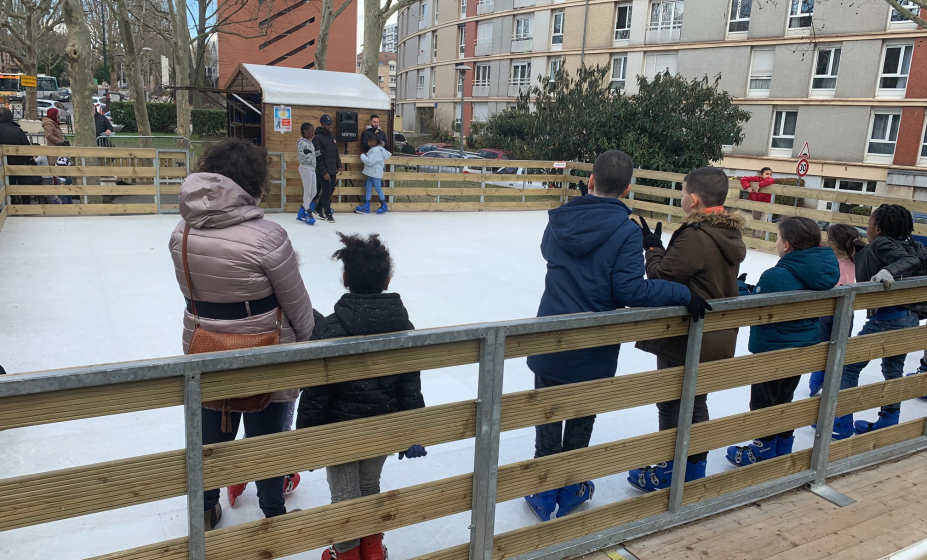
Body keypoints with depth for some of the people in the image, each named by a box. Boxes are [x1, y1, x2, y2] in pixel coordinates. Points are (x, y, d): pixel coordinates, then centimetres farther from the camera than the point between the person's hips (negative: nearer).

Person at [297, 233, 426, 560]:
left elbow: (316, 392, -18)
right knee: (370, 487, 25)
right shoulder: (401, 324, -9)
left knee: (345, 496, 16)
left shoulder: (330, 328, -21)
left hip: (342, 430, -4)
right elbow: (410, 387, -4)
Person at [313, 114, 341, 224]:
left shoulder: (332, 137, 13)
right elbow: (318, 157, -17)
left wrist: (339, 166, 11)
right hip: (323, 171, -8)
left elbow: (336, 153, 20)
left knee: (330, 190, 12)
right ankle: (328, 214, 5)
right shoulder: (318, 138, -13)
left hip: (332, 170, 8)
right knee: (326, 192, -5)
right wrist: (323, 172, -20)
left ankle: (318, 209, 26)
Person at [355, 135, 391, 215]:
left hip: (376, 174, -10)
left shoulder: (376, 151, -20)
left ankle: (384, 207, 12)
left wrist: (362, 156, -11)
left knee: (378, 189, 0)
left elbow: (369, 161, -26)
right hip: (371, 173, 10)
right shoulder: (373, 149, 11)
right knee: (368, 189, 8)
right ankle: (366, 207, 11)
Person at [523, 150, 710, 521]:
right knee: (581, 420, 17)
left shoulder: (560, 220, -3)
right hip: (594, 350, -2)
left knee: (548, 415, 16)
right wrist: (684, 294, -13)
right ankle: (570, 490, 32)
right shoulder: (625, 230, -16)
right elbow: (629, 289, -21)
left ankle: (544, 494, 27)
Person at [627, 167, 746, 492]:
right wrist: (659, 248, 5)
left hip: (685, 341, -9)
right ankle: (694, 467, 34)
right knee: (696, 403, 21)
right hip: (718, 341, 9)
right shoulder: (732, 236, 5)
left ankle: (670, 474, 21)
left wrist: (653, 248, -5)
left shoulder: (695, 236, -24)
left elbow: (663, 277, -20)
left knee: (672, 406, 7)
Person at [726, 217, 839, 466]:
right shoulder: (823, 274, -3)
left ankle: (764, 451, 19)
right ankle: (783, 449, 33)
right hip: (805, 348, 8)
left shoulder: (775, 276, -27)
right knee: (784, 399, 22)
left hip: (772, 351, -8)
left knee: (763, 402, 9)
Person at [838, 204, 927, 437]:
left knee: (849, 366, 2)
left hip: (886, 318, -9)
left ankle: (842, 422, 6)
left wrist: (889, 271, -42)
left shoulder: (881, 244, -11)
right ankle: (888, 422, 28)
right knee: (893, 370, 19)